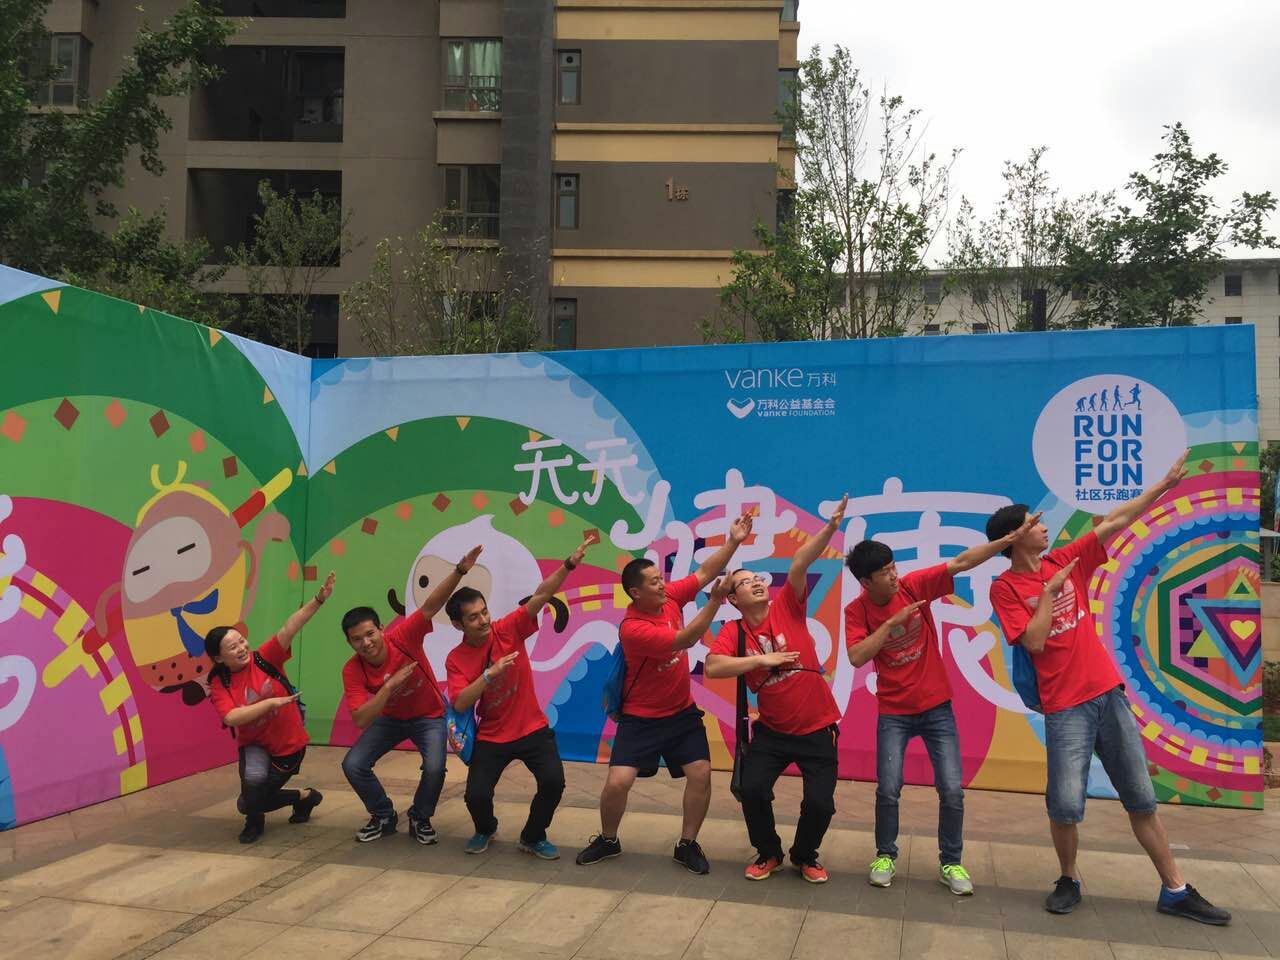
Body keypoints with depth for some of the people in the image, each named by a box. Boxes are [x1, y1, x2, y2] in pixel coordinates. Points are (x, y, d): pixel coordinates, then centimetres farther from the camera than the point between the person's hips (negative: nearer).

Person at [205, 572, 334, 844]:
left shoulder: (265, 658, -13)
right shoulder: (219, 684, -12)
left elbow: (289, 629, -29)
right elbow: (232, 718, -27)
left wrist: (319, 599, -41)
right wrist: (271, 702, -30)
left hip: (289, 745, -1)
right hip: (254, 745, 1)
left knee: (249, 802, -2)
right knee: (253, 779, -29)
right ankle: (303, 797, 5)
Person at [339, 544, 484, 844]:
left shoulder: (402, 637, -28)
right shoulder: (352, 671, -22)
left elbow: (430, 607, -41)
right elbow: (361, 720, -30)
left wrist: (460, 571, -54)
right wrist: (389, 686, -41)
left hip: (430, 716, -2)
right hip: (390, 718, 3)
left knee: (435, 768, -24)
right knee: (353, 765, -12)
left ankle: (420, 819, 7)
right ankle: (383, 816, 14)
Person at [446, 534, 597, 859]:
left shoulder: (508, 630, -9)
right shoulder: (455, 659, -6)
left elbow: (540, 596, -19)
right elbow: (459, 704, -19)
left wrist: (570, 563, -31)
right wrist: (490, 674, -31)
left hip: (533, 729, 0)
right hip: (491, 737, 1)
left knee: (553, 782, -19)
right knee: (476, 795, -12)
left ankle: (533, 837, 10)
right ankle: (486, 830, 26)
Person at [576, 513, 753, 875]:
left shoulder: (670, 598, -7)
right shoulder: (632, 629, -27)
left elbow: (704, 572, -5)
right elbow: (685, 639, -30)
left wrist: (733, 542, -17)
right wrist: (716, 601, -32)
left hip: (682, 712, 5)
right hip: (641, 719, -5)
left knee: (701, 773, -6)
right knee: (617, 782, -10)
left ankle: (687, 845, 13)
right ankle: (608, 840, 19)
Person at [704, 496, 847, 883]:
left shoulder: (786, 607, -7)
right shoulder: (732, 632, -6)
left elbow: (800, 564, -20)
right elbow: (711, 667, -23)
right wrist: (761, 659, -26)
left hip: (817, 728, -1)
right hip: (772, 730, 1)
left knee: (820, 802, -7)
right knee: (753, 789, -11)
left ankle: (805, 856, 24)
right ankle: (768, 853, 18)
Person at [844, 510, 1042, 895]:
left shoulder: (914, 585, -9)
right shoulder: (856, 610, -9)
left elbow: (961, 562, -14)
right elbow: (856, 657, -21)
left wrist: (1009, 540, -22)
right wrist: (893, 622, -25)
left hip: (937, 707, 1)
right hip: (894, 712, -1)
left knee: (952, 790, -1)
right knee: (888, 789, -5)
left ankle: (951, 863, 18)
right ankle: (885, 856, 19)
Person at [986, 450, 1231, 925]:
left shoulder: (1067, 560, 7)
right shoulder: (1005, 588, -6)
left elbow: (1115, 522, 10)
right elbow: (1034, 641, -15)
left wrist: (1165, 484, 10)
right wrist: (1049, 590, -13)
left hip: (1110, 693, 5)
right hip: (1065, 706, -5)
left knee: (1142, 798, 11)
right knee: (1066, 803, -9)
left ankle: (1175, 891, 21)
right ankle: (1069, 880, 17)